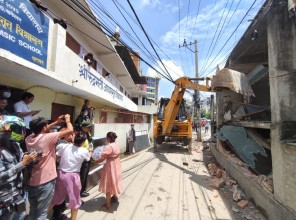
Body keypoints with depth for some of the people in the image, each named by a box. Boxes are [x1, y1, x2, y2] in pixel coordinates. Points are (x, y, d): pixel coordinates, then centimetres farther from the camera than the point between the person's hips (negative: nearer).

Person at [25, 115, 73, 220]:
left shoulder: (28, 138, -1)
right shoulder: (47, 138, -21)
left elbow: (39, 130, 20)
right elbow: (70, 130, -21)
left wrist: (57, 122, 16)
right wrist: (67, 120, -1)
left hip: (31, 181, 7)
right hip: (45, 182, -7)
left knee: (32, 210, 23)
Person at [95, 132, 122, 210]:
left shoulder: (109, 147, -26)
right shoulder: (117, 145, 0)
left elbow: (101, 159, -25)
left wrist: (95, 161, -9)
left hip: (110, 167, -8)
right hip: (116, 166, 8)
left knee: (108, 185, 7)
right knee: (114, 182, 26)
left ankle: (107, 205, 21)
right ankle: (115, 197, 45)